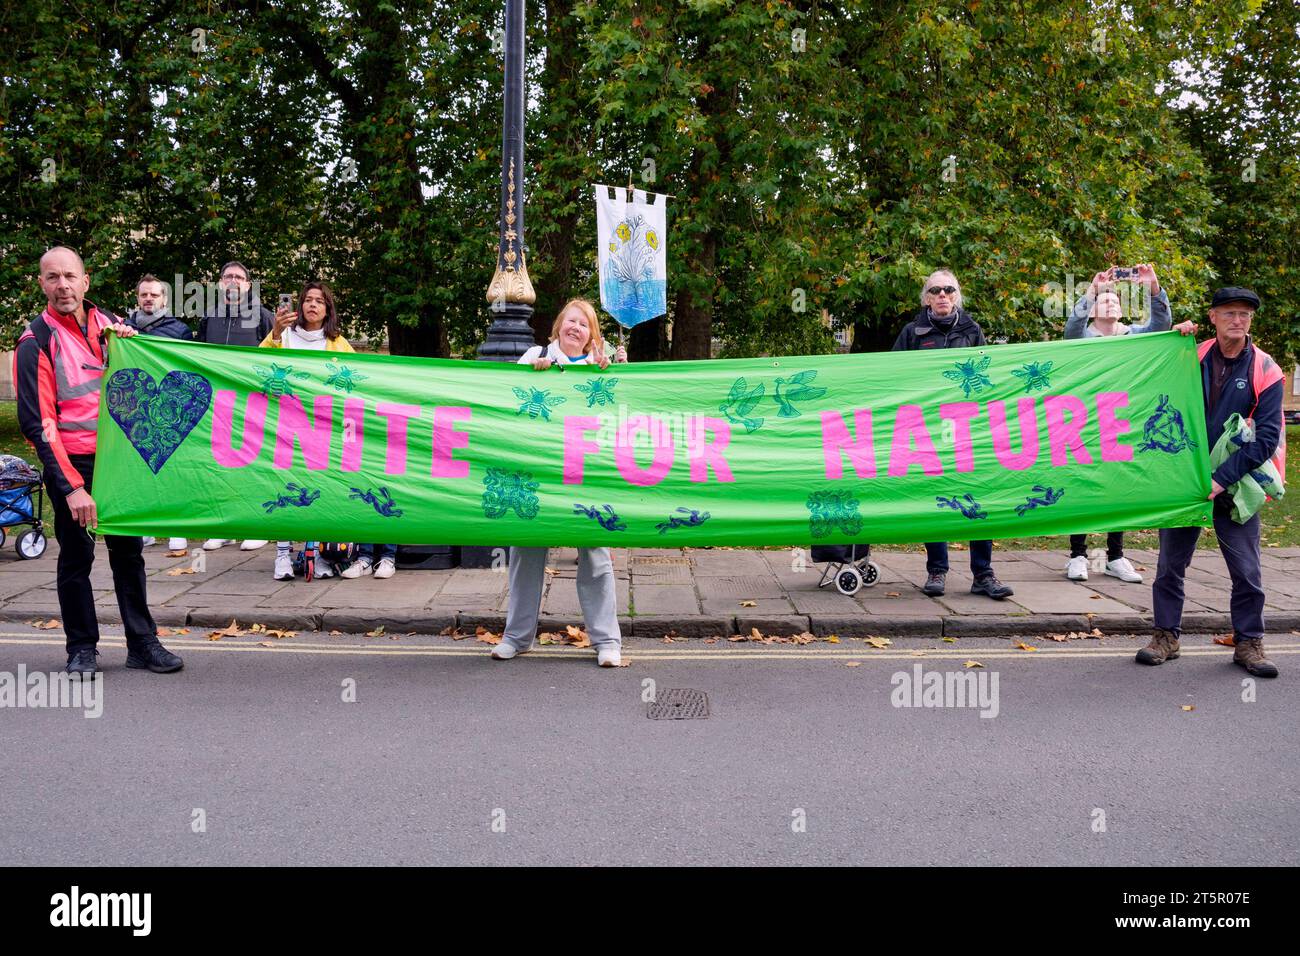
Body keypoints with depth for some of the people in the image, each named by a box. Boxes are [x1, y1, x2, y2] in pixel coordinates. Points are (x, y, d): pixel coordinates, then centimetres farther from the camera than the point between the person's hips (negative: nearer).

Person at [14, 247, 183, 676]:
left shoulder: (109, 323, 6)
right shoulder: (36, 342, -8)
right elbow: (38, 422, -12)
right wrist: (72, 486, -19)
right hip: (72, 463, -4)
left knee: (128, 549, 9)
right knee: (76, 555, 4)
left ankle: (143, 643, 17)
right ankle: (82, 648, 16)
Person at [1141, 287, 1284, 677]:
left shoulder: (1264, 371, -4)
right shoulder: (1192, 358, 2)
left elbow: (1267, 437, -9)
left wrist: (1222, 478, -17)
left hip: (1235, 484, -1)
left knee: (1247, 570, 3)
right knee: (1170, 563, 7)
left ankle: (1248, 643, 18)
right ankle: (1166, 636, 19)